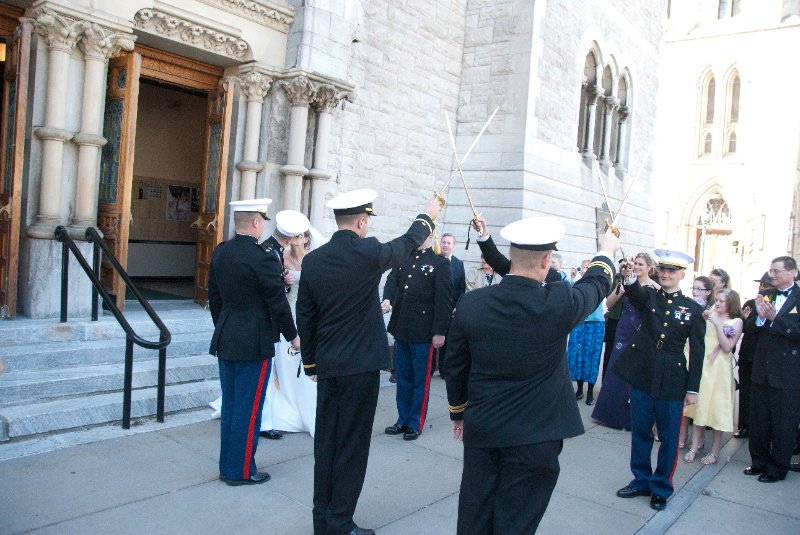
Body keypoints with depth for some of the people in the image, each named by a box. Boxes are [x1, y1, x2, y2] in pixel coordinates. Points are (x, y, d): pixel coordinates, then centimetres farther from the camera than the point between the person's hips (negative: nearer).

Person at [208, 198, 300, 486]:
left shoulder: (220, 253, 4)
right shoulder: (262, 259, -18)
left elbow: (214, 296, 12)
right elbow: (278, 302, -14)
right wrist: (292, 336, -2)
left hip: (226, 340, 8)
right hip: (254, 343, -8)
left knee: (230, 404, 16)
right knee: (249, 408, 3)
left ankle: (227, 466, 27)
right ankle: (241, 470, 14)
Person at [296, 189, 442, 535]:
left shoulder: (312, 260, 1)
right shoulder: (368, 252, -13)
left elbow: (305, 317, 7)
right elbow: (408, 244, 6)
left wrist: (311, 362, 17)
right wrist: (428, 216, 24)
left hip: (326, 364, 6)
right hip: (360, 364, -5)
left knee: (325, 440, 14)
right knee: (352, 444, 4)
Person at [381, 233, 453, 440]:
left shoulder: (440, 263, -5)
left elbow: (444, 299, -8)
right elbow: (392, 280, 4)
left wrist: (440, 331, -12)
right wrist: (387, 298, -18)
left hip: (423, 332, -5)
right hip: (401, 328, 6)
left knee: (420, 379, 5)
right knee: (402, 377, 14)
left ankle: (416, 423, 17)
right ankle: (403, 419, 26)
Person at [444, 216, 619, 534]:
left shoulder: (470, 304, -9)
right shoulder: (560, 304, -17)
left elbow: (455, 368, 3)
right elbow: (596, 284, 6)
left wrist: (458, 413, 20)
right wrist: (607, 249, 28)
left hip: (480, 431, 3)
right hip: (534, 437, -3)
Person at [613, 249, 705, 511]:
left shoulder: (694, 309, 0)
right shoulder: (648, 297, 3)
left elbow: (697, 352, 1)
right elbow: (633, 292, -22)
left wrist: (693, 388, -2)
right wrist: (630, 276, -45)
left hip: (672, 381, -1)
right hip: (642, 375, 2)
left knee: (669, 437, 9)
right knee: (640, 432, 13)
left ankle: (661, 488, 26)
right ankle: (641, 480, 30)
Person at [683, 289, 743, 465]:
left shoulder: (736, 322, -1)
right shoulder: (709, 317, 7)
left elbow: (727, 347, -12)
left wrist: (718, 324, -14)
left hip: (719, 368, -3)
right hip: (702, 365, 3)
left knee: (717, 407, 3)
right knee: (700, 405, 7)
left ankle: (715, 451, 14)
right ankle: (694, 447, 13)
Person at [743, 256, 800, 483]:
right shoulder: (765, 296, 7)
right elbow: (749, 327, 5)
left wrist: (775, 318, -26)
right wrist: (759, 316, -15)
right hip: (762, 370, 5)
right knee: (758, 420, 14)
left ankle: (777, 469, 21)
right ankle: (759, 462, 29)